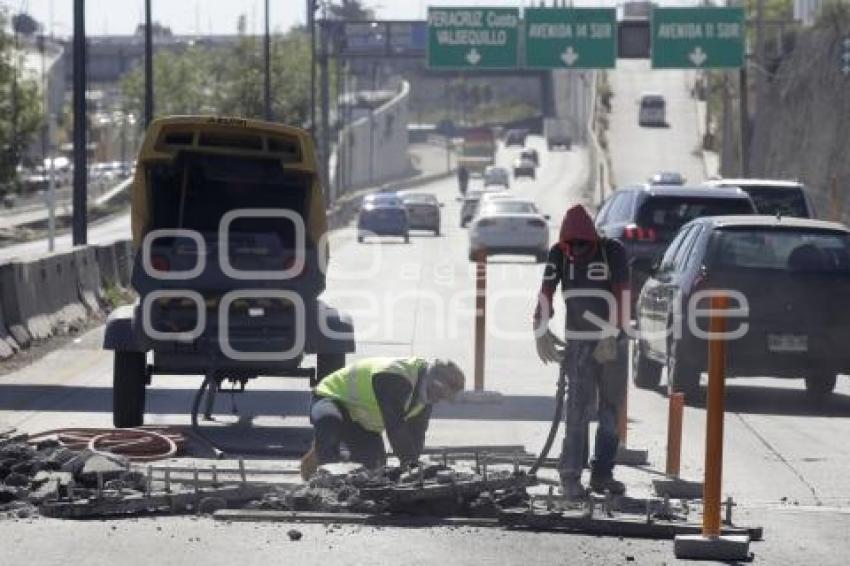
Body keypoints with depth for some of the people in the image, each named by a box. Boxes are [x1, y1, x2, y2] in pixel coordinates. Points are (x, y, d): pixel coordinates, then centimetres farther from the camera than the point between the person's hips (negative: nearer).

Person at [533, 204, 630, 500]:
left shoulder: (613, 251, -9)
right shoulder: (559, 254, -2)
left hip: (612, 344, 0)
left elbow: (620, 295, -15)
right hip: (578, 343, 0)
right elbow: (546, 293, -1)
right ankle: (570, 475, -9)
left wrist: (611, 337, -22)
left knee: (611, 410, 6)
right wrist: (541, 332, -10)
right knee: (579, 408, -10)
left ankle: (602, 474, 14)